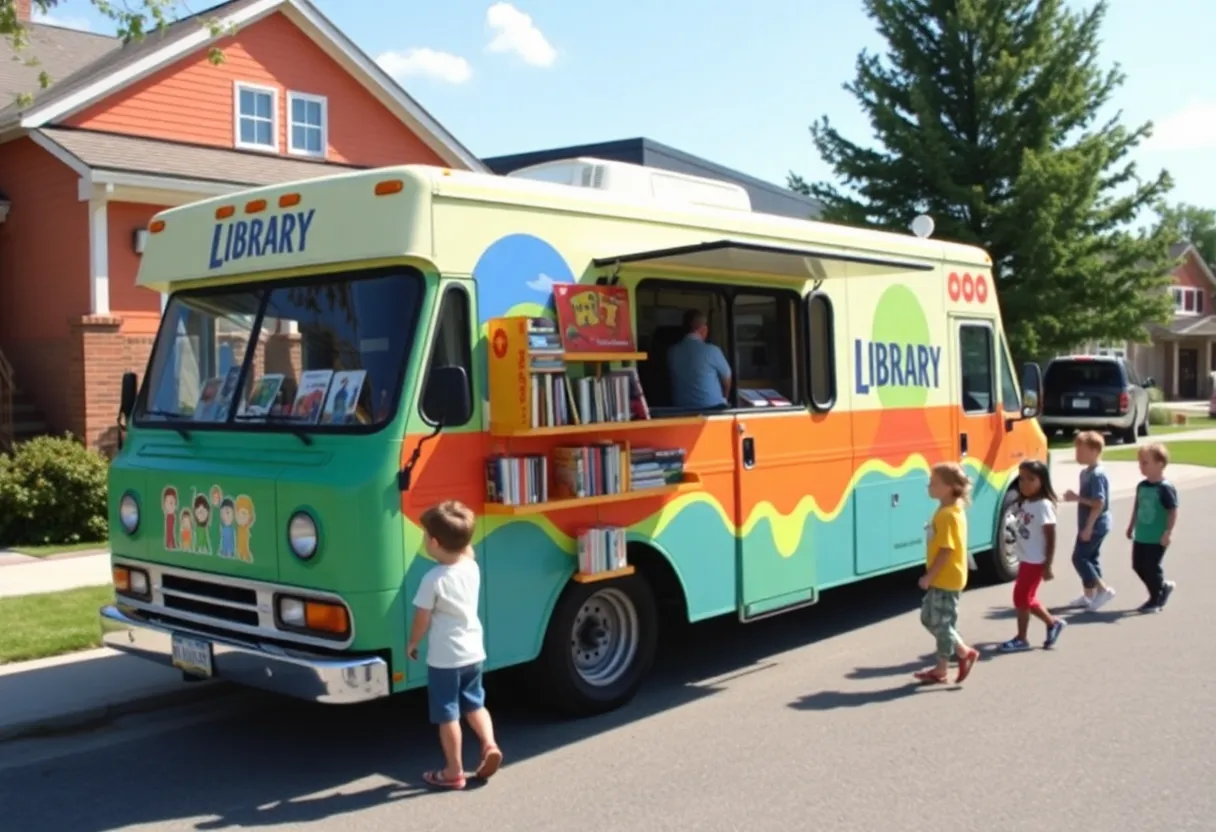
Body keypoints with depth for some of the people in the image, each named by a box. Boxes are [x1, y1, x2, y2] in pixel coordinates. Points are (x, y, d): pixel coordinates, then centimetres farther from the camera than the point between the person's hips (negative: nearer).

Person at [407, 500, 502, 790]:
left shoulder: (433, 579, -20)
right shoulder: (472, 568, -2)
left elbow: (422, 619, -12)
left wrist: (412, 643, 4)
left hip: (444, 658, -6)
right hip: (473, 652, 6)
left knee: (447, 714, 6)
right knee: (474, 703, 24)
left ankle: (453, 771, 13)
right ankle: (489, 745, 7)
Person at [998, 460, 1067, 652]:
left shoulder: (1043, 505, -18)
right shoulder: (1025, 503, 7)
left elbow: (1051, 538, -19)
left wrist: (1047, 566, -20)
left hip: (1035, 561, -8)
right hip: (1025, 559, 8)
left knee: (1021, 597, -2)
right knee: (1027, 598, 14)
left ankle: (1021, 638, 11)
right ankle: (1053, 623, 30)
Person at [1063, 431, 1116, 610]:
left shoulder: (1097, 475, -20)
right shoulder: (1086, 472, 11)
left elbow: (1099, 503, -24)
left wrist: (1088, 527, -24)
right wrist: (1076, 497, 2)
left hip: (1095, 525, -10)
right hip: (1089, 525, 10)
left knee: (1079, 557, -8)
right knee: (1089, 558, 14)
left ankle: (1103, 589, -3)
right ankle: (1088, 595, 21)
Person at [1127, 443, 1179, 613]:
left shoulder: (1165, 488, -16)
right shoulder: (1142, 486, 7)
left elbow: (1173, 512, -16)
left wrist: (1168, 533, -20)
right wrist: (1131, 527, 20)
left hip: (1157, 538, -8)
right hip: (1141, 536, 8)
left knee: (1152, 568, -1)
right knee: (1138, 566, 11)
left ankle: (1155, 600, 15)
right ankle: (1163, 587, 31)